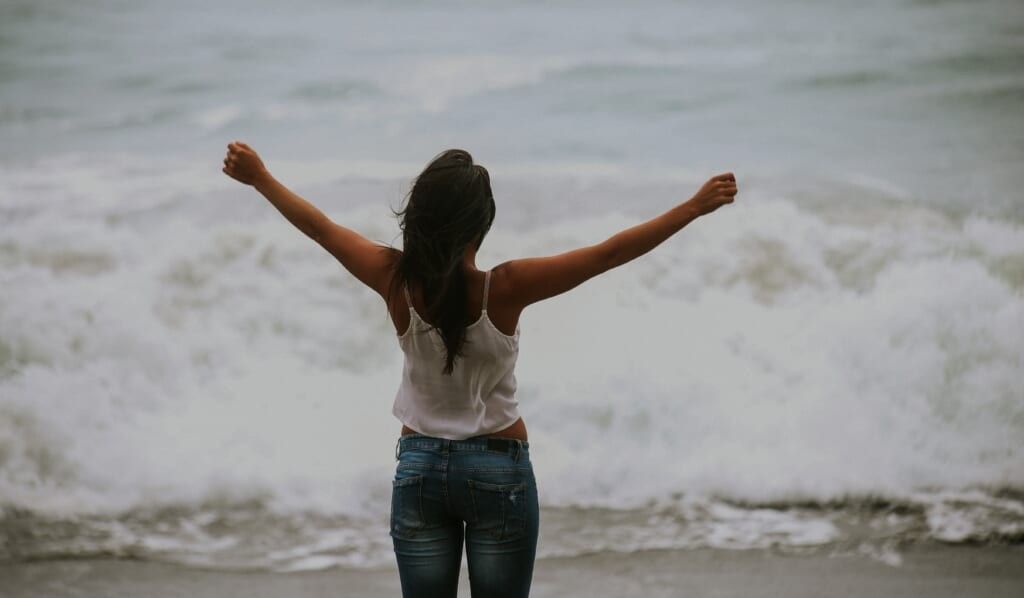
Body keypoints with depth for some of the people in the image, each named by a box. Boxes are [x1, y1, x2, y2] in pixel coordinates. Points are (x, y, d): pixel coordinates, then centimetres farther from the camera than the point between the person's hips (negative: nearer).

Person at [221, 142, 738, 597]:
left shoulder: (396, 282, -13)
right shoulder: (505, 290, -20)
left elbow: (320, 227, 0)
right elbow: (610, 253, -20)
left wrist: (258, 177, 14)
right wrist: (695, 207, -16)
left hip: (419, 467, 3)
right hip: (499, 469, -2)